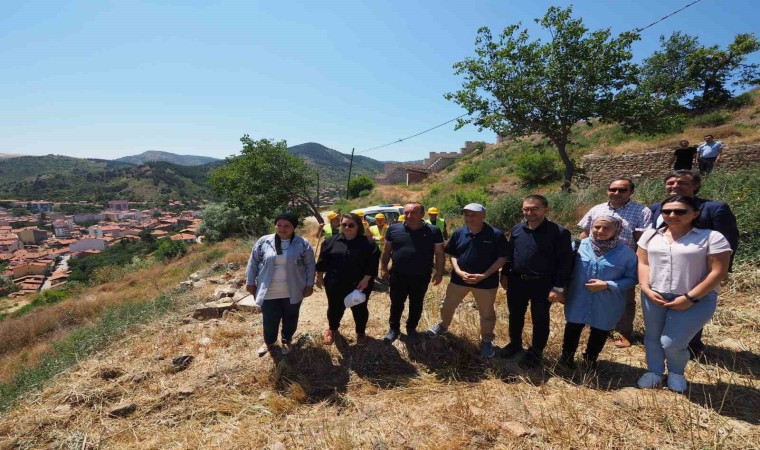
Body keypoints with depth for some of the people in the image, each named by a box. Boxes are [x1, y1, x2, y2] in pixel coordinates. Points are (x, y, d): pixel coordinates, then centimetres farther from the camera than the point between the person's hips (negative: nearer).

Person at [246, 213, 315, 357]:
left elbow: (310, 266, -1)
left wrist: (309, 284, -3)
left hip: (292, 292, 0)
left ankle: (287, 340, 39)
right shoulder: (263, 242, -3)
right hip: (269, 292, 1)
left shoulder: (303, 244, -7)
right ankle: (269, 342, 38)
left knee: (290, 318, 16)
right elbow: (253, 263, 3)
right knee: (270, 319, 13)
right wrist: (250, 282, 3)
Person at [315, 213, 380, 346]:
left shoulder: (368, 242, -9)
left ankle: (361, 332, 36)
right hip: (335, 284, 2)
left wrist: (366, 279, -16)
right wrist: (320, 277, 5)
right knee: (335, 308, 16)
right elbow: (322, 260, 4)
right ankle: (332, 329, 42)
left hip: (360, 284, -2)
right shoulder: (331, 241, -1)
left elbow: (372, 263, -11)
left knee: (359, 309, 14)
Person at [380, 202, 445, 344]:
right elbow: (387, 251, 5)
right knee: (396, 303, 13)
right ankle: (394, 328, 33)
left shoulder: (433, 231, -6)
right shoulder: (394, 229, -4)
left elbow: (439, 253, -1)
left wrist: (439, 272, -3)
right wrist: (383, 268, 4)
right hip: (398, 275, 0)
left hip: (421, 277, 0)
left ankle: (411, 328, 36)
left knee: (416, 304, 16)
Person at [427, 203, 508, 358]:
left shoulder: (496, 234, -14)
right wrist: (458, 271, -12)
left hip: (486, 281, -3)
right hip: (459, 279, 3)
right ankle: (443, 326, 45)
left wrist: (484, 275, -19)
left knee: (487, 313, 13)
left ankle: (487, 340, 36)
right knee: (447, 305, 18)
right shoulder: (458, 233, -3)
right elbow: (452, 255, 5)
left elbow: (502, 258, -10)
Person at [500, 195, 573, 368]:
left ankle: (536, 352, 31)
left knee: (540, 319, 11)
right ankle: (515, 343, 40)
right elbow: (509, 254, 12)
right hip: (516, 281, 5)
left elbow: (565, 262, -13)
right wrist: (505, 274, 10)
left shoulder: (559, 232, -13)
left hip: (542, 284, -4)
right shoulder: (516, 229, 2)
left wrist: (559, 287, -15)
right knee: (515, 315, 18)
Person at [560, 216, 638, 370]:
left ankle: (590, 359, 48)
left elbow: (631, 279, -7)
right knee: (573, 328, 17)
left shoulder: (626, 252, -14)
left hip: (607, 304, 0)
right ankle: (567, 356, 42)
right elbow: (570, 268, 2)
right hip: (578, 300, 1)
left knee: (600, 332, 21)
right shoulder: (582, 245, -10)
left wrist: (607, 285, -21)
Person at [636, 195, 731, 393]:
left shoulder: (712, 237, -6)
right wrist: (646, 289, -8)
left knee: (672, 343, -5)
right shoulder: (651, 235, 7)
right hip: (654, 296, 4)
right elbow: (643, 263, 6)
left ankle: (676, 373, 27)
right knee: (652, 336, 13)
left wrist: (690, 298, -14)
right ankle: (655, 371, 36)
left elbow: (718, 272, -9)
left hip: (696, 300, -4)